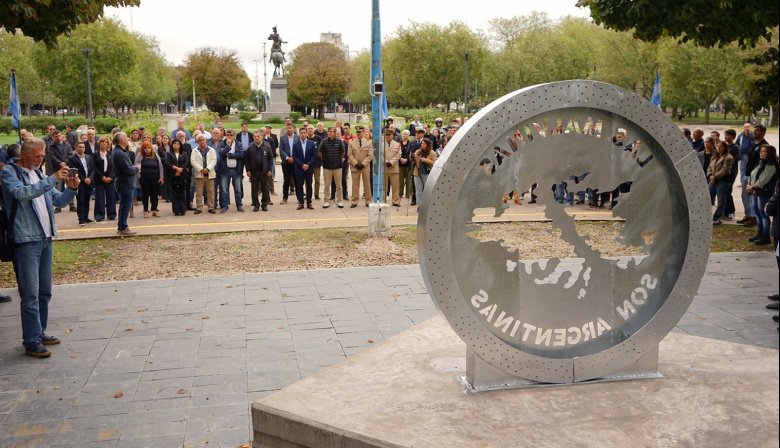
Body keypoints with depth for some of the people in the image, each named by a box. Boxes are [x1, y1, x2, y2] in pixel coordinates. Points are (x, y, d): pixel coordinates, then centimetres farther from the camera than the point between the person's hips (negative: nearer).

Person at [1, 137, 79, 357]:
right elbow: (22, 193, -23)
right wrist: (52, 179, -25)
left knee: (44, 292, 13)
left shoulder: (38, 174, 17)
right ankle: (31, 342, -3)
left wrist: (71, 188, -1)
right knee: (30, 294, -7)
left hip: (45, 238, 8)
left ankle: (39, 332, 23)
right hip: (26, 240, -7)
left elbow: (58, 200, 18)